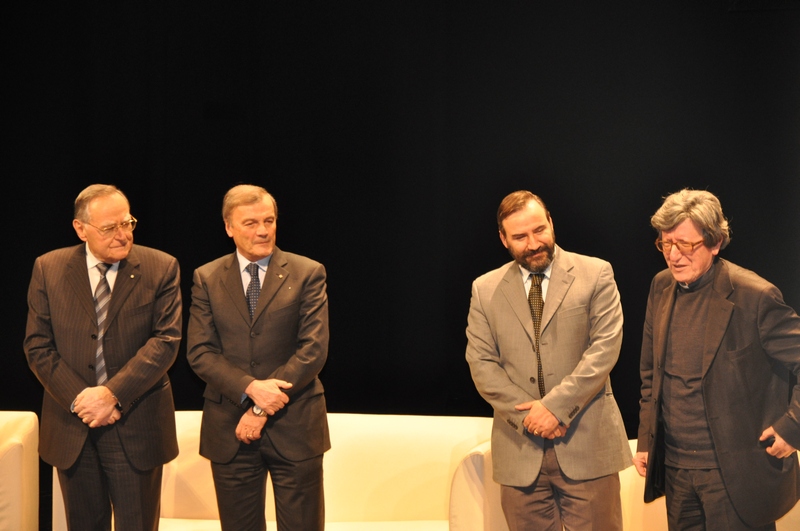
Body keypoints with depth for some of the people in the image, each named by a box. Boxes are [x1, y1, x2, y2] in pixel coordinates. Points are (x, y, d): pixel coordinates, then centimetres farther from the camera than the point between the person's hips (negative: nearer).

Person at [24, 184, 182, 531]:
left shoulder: (161, 269, -3)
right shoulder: (48, 269, 2)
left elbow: (166, 341, -9)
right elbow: (38, 346, 0)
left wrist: (113, 393, -18)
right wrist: (78, 398, -12)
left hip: (136, 427, -2)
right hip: (72, 428, 2)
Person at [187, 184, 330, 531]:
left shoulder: (307, 274, 0)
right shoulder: (207, 279, 6)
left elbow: (313, 349, -8)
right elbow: (200, 352, -1)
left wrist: (263, 410, -13)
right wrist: (250, 388, -18)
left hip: (294, 425, -2)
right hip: (230, 430, 2)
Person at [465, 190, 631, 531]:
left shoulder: (595, 275, 2)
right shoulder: (485, 290, 8)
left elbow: (605, 346, -7)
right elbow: (481, 364, 3)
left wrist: (556, 405, -15)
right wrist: (527, 415, -10)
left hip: (586, 442, -2)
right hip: (520, 449, 2)